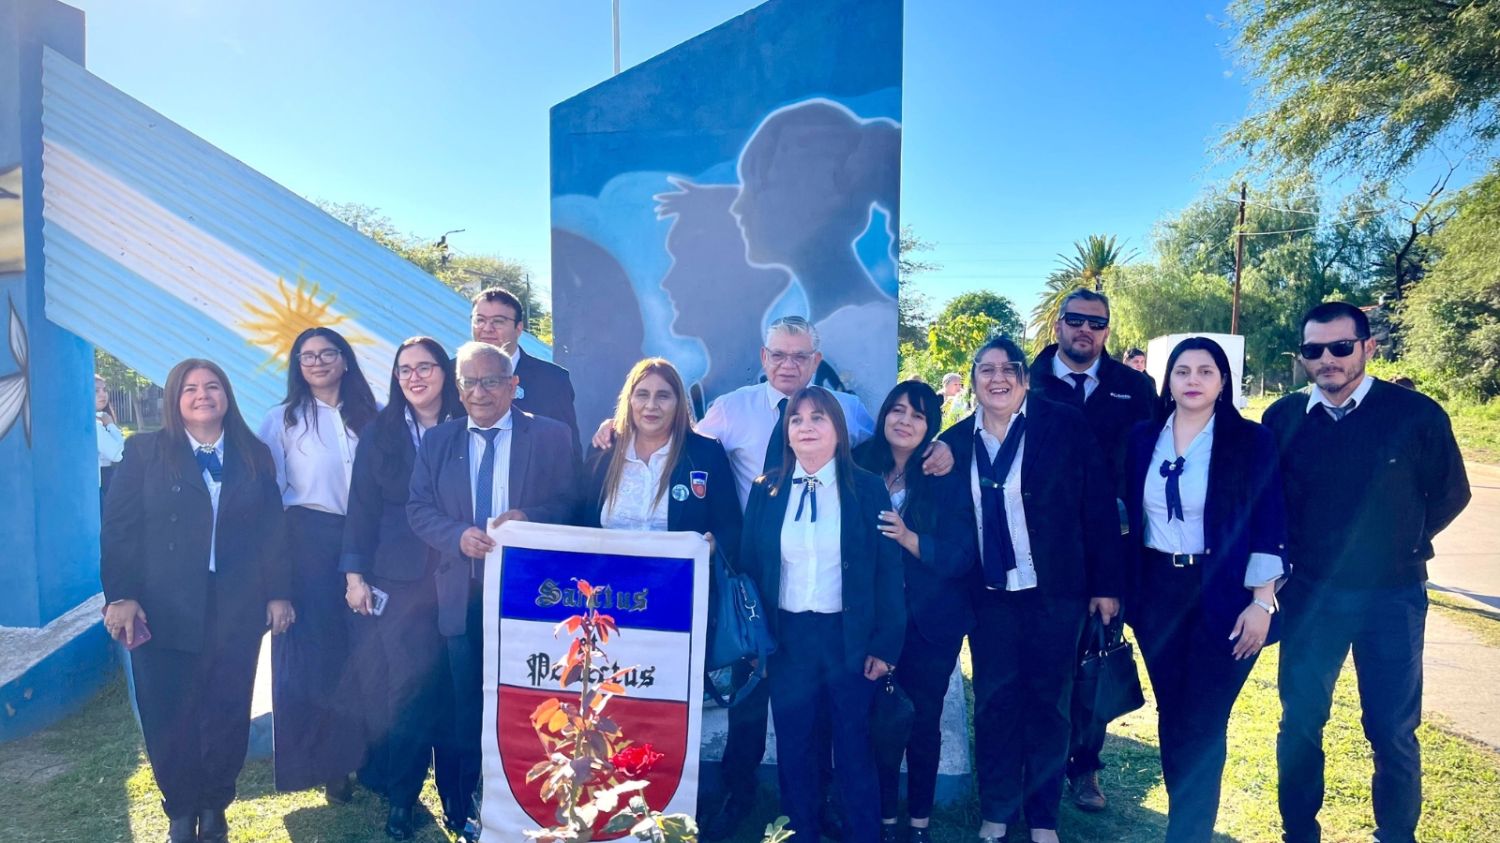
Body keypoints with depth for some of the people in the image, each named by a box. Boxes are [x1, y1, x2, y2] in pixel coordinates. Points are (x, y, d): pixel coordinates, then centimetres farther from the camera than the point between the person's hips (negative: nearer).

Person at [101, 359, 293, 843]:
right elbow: (119, 528, -3)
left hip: (236, 610, 1)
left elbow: (272, 530, 7)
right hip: (164, 611, -1)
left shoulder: (254, 457, 8)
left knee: (227, 715, 7)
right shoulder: (144, 452, 3)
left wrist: (278, 594, 3)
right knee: (169, 719, 7)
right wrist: (121, 596, -11)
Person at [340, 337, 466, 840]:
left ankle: (456, 797, 19)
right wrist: (355, 575, -1)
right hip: (397, 581, 0)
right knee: (408, 688, 1)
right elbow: (362, 507, 5)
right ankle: (401, 798, 19)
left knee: (453, 688, 3)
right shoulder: (379, 434, 7)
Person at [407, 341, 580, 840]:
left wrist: (529, 517, -23)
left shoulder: (551, 436, -1)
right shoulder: (437, 441, 8)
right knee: (467, 709, 13)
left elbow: (572, 503, -5)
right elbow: (419, 509, 3)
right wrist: (458, 534, -16)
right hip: (464, 595, 2)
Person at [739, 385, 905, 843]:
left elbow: (888, 571, -4)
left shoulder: (867, 488, -3)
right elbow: (750, 567, 4)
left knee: (853, 745, 9)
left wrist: (885, 644, -7)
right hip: (787, 638, 2)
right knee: (794, 745, 12)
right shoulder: (767, 490, 2)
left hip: (848, 637, -2)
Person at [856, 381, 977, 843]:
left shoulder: (948, 480, -5)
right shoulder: (859, 469, -2)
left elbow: (962, 556, -11)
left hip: (931, 622, -1)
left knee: (924, 720, 9)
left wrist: (908, 538, -25)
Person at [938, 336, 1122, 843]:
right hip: (989, 595, 2)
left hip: (1054, 591, -2)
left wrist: (1107, 583, -6)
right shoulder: (956, 441, 2)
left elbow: (1099, 506, -5)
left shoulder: (1065, 426, -7)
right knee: (994, 702, 9)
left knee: (1049, 702, 10)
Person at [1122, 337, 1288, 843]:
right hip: (1157, 592, 4)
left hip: (1223, 597, -3)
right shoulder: (1143, 439, 3)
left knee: (1203, 723, 2)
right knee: (1170, 714, 14)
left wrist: (1260, 603, -12)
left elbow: (1269, 526, -8)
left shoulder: (1251, 441, -6)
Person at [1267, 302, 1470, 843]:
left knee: (1393, 732, 9)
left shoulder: (1416, 414, -7)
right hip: (1310, 594, 2)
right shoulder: (1283, 418, -2)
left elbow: (1450, 494, 5)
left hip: (1392, 596, -1)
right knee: (1300, 722, 9)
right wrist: (1288, 555, 5)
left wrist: (1400, 544, 6)